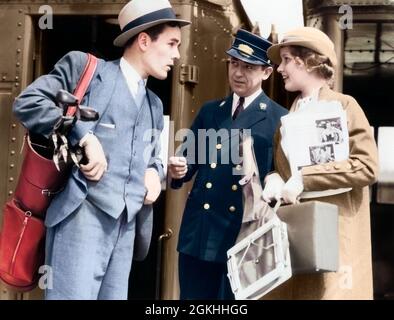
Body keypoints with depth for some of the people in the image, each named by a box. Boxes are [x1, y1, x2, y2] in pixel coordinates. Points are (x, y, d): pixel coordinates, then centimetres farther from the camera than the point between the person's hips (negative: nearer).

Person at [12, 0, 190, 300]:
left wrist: (154, 171, 7)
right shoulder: (84, 66, 3)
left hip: (126, 223, 7)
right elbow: (27, 101, -6)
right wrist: (85, 136, -15)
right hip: (83, 213, -6)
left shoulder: (154, 104, 24)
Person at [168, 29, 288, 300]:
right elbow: (189, 157, 14)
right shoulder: (209, 111, 14)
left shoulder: (280, 118, -1)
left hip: (247, 234, -4)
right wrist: (180, 169, -6)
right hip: (199, 233, 4)